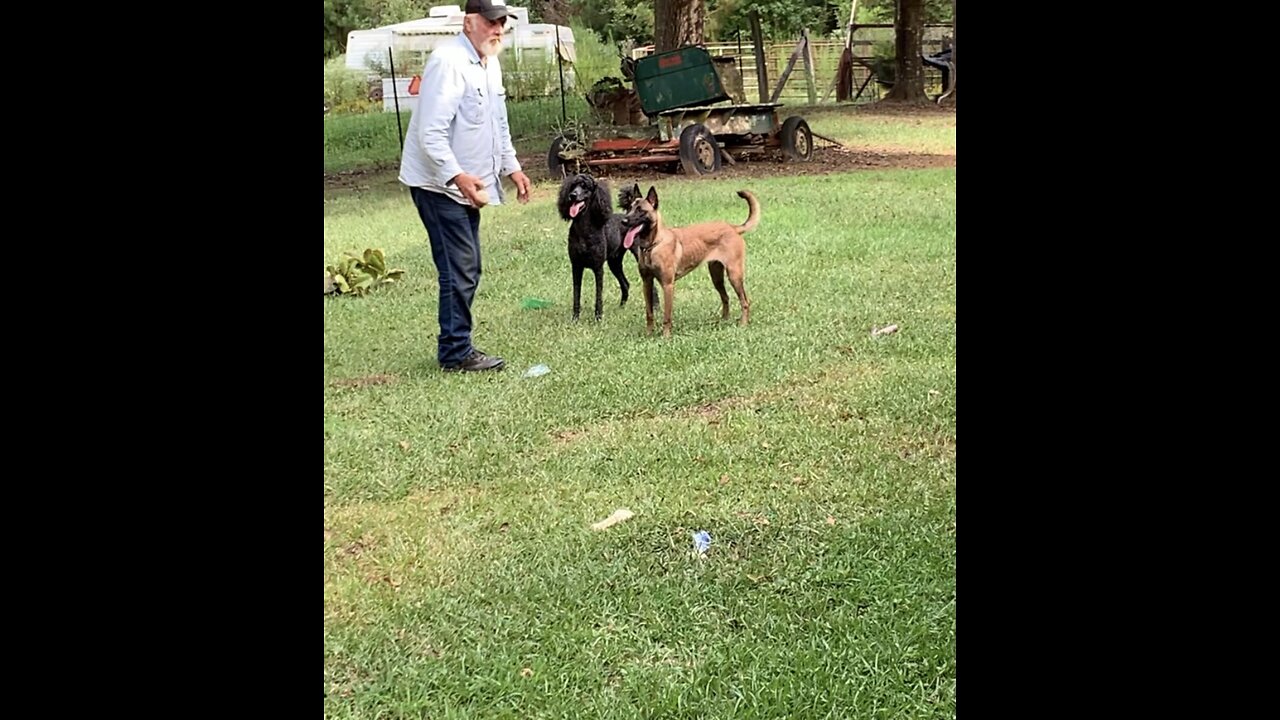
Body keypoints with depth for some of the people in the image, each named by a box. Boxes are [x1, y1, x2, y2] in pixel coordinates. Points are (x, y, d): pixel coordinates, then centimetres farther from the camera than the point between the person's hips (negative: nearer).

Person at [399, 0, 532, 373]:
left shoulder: (491, 64, 11)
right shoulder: (449, 62, -19)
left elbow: (499, 125, 24)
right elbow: (431, 133, -26)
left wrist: (512, 167, 16)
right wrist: (456, 176, -35)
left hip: (468, 185, 10)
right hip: (440, 184, -10)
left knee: (468, 271, 12)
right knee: (459, 271, -9)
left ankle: (457, 348, 21)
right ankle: (456, 352, -1)